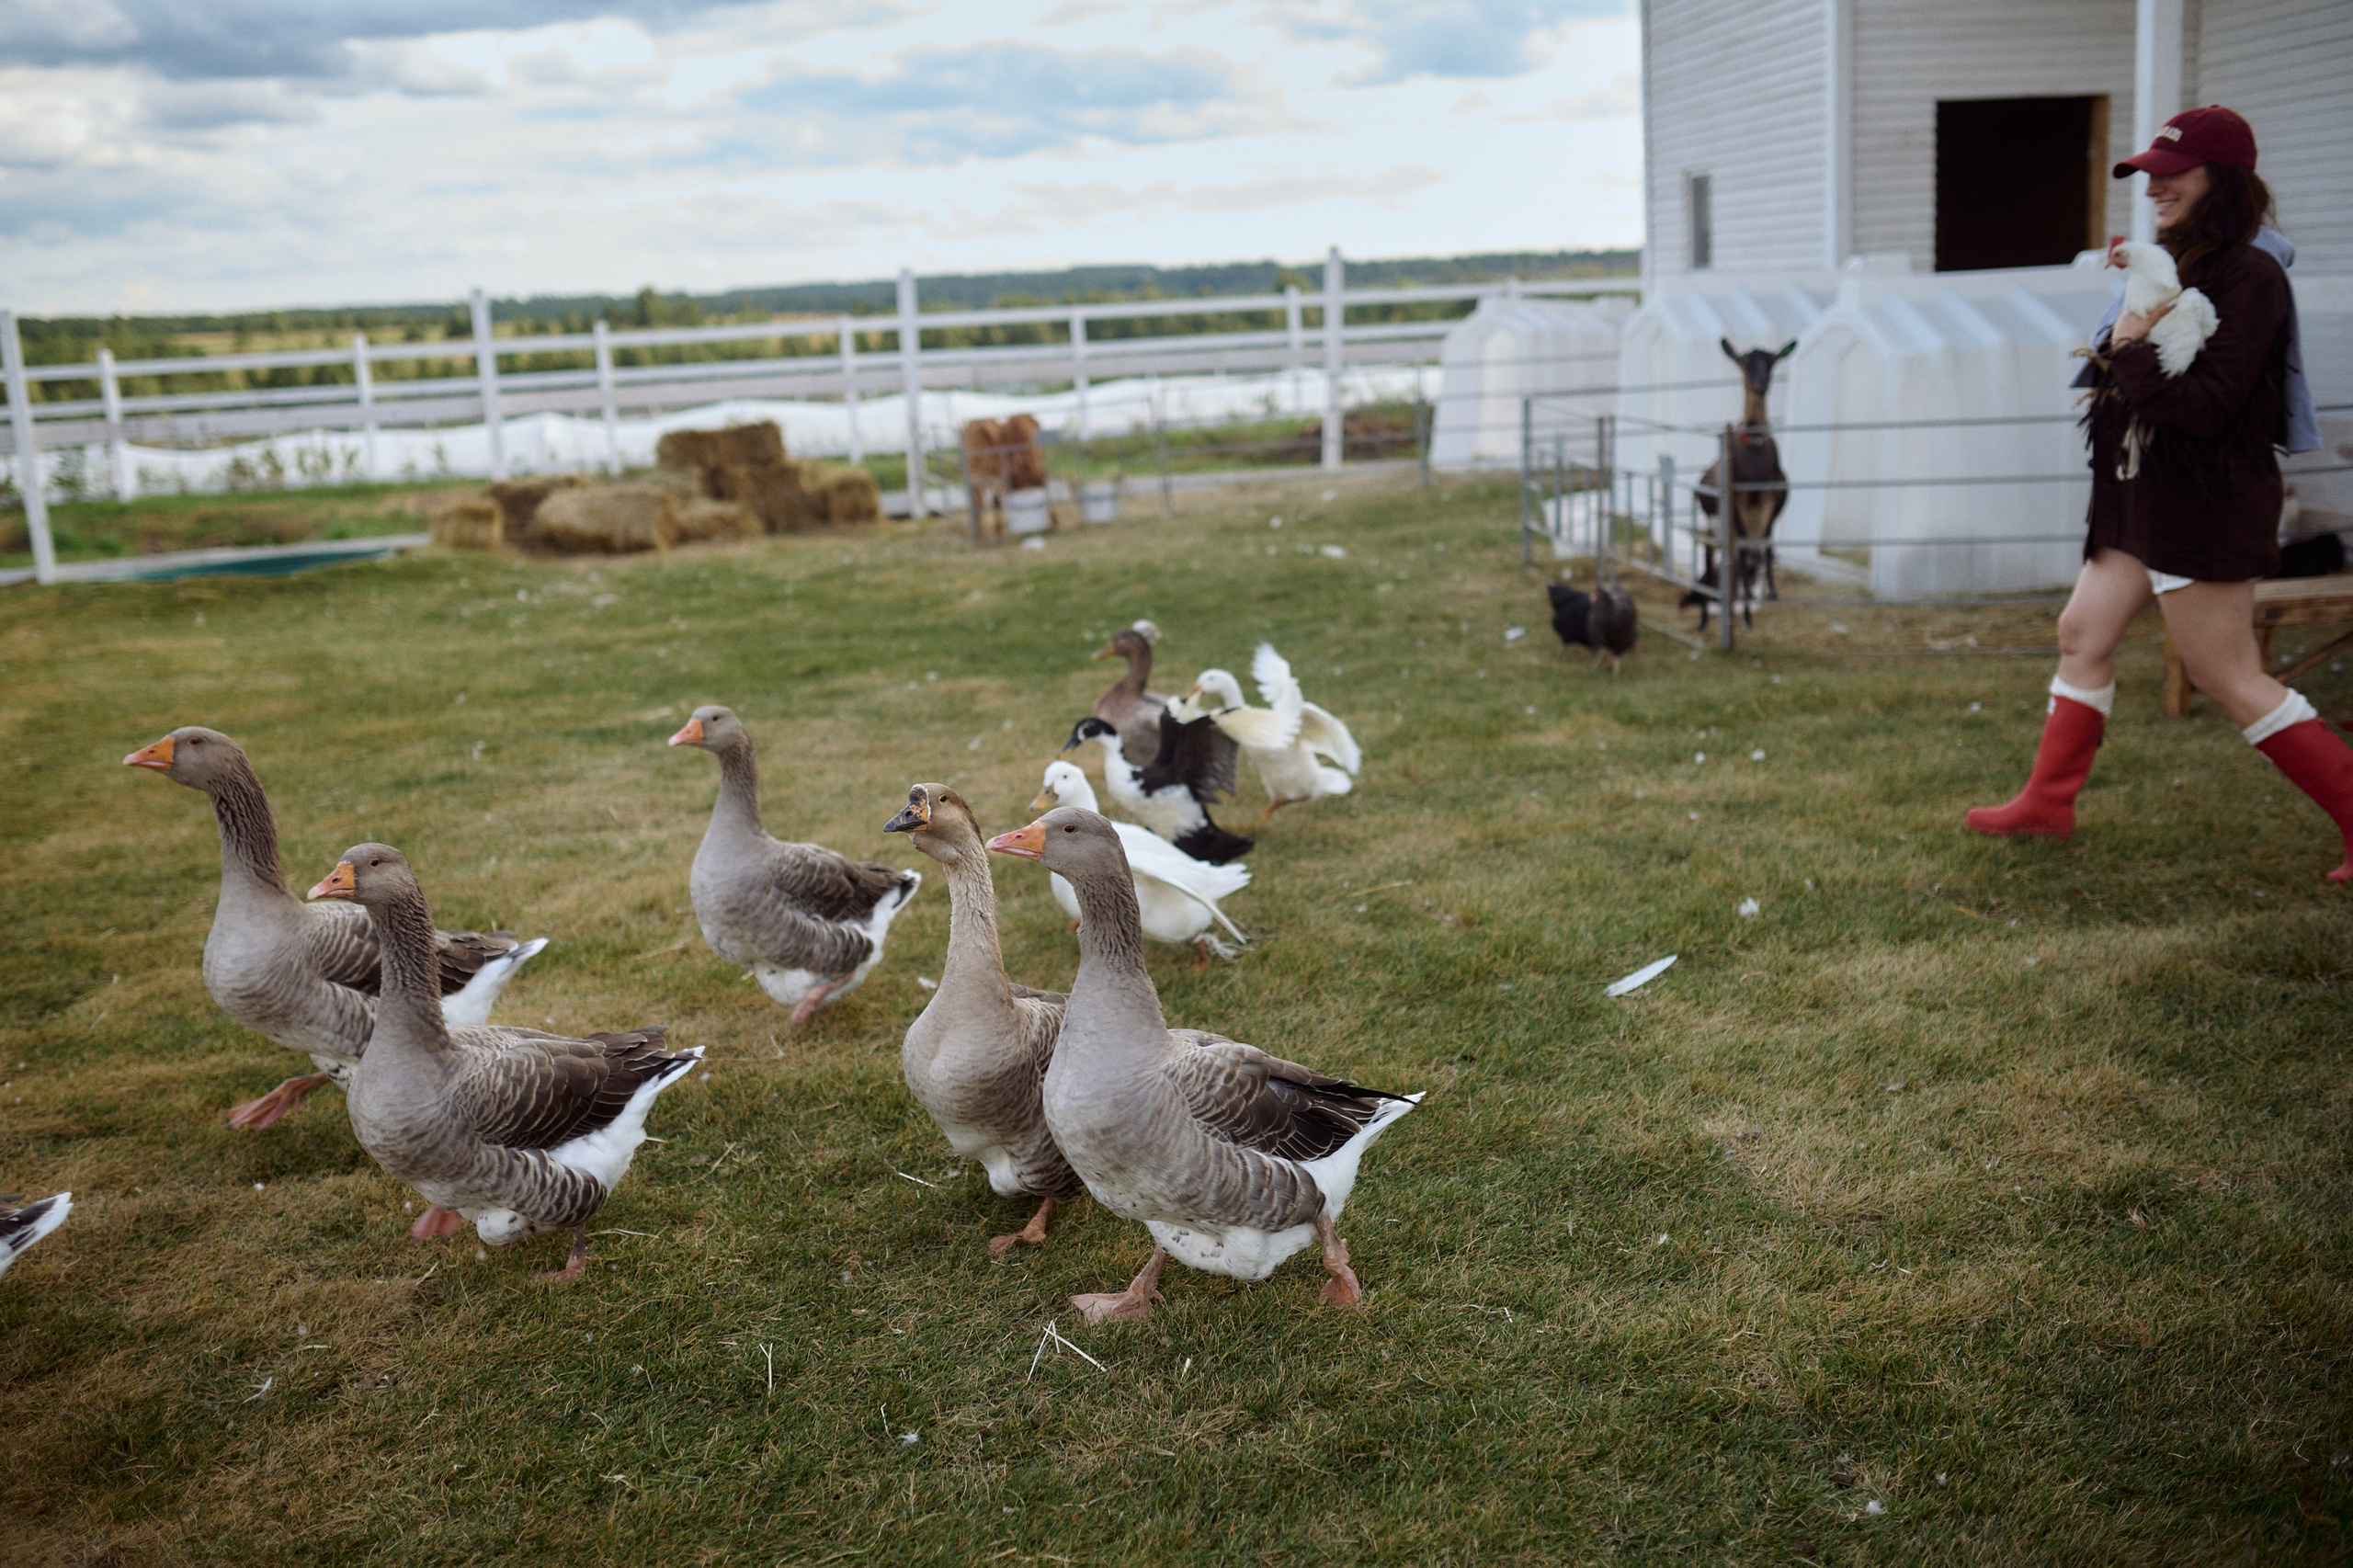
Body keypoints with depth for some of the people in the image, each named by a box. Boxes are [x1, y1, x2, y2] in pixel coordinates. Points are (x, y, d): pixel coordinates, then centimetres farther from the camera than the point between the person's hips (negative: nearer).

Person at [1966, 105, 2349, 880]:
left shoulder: (2249, 277, -16)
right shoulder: (2173, 264, 12)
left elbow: (2209, 405, -24)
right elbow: (2115, 375, 13)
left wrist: (2134, 350, -18)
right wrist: (2120, 347, -6)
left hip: (2205, 509, -9)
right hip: (2140, 496, 9)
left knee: (2230, 677, -5)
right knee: (2082, 636, 11)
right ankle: (2048, 802, 21)